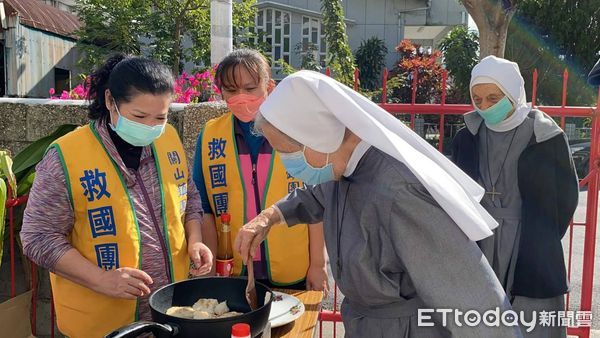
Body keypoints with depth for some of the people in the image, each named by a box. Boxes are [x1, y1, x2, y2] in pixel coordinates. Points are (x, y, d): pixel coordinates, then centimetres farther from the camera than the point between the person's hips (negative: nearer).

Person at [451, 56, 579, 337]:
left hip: (533, 262, -2)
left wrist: (541, 244, 8)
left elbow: (566, 197, 5)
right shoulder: (467, 139, 4)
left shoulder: (547, 138, -4)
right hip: (479, 258, 3)